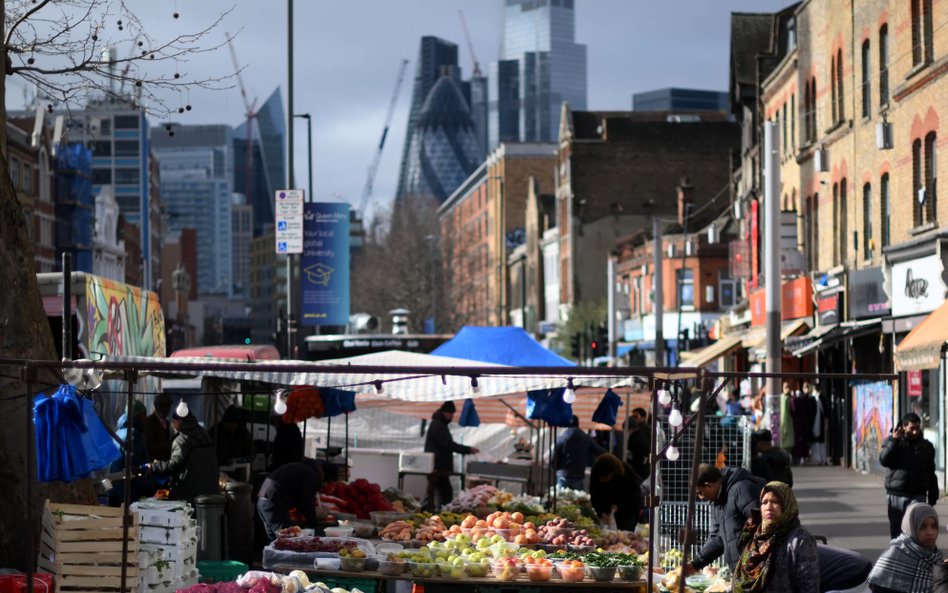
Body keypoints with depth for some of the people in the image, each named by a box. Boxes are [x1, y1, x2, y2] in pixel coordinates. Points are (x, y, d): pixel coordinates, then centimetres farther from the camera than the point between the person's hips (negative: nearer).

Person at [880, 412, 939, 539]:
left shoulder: (926, 446, 10)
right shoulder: (891, 442, 6)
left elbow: (931, 475, 13)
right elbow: (884, 460, -12)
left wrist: (932, 497, 10)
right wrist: (894, 440, -15)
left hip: (918, 496, 0)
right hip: (896, 495, 0)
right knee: (896, 529, 5)